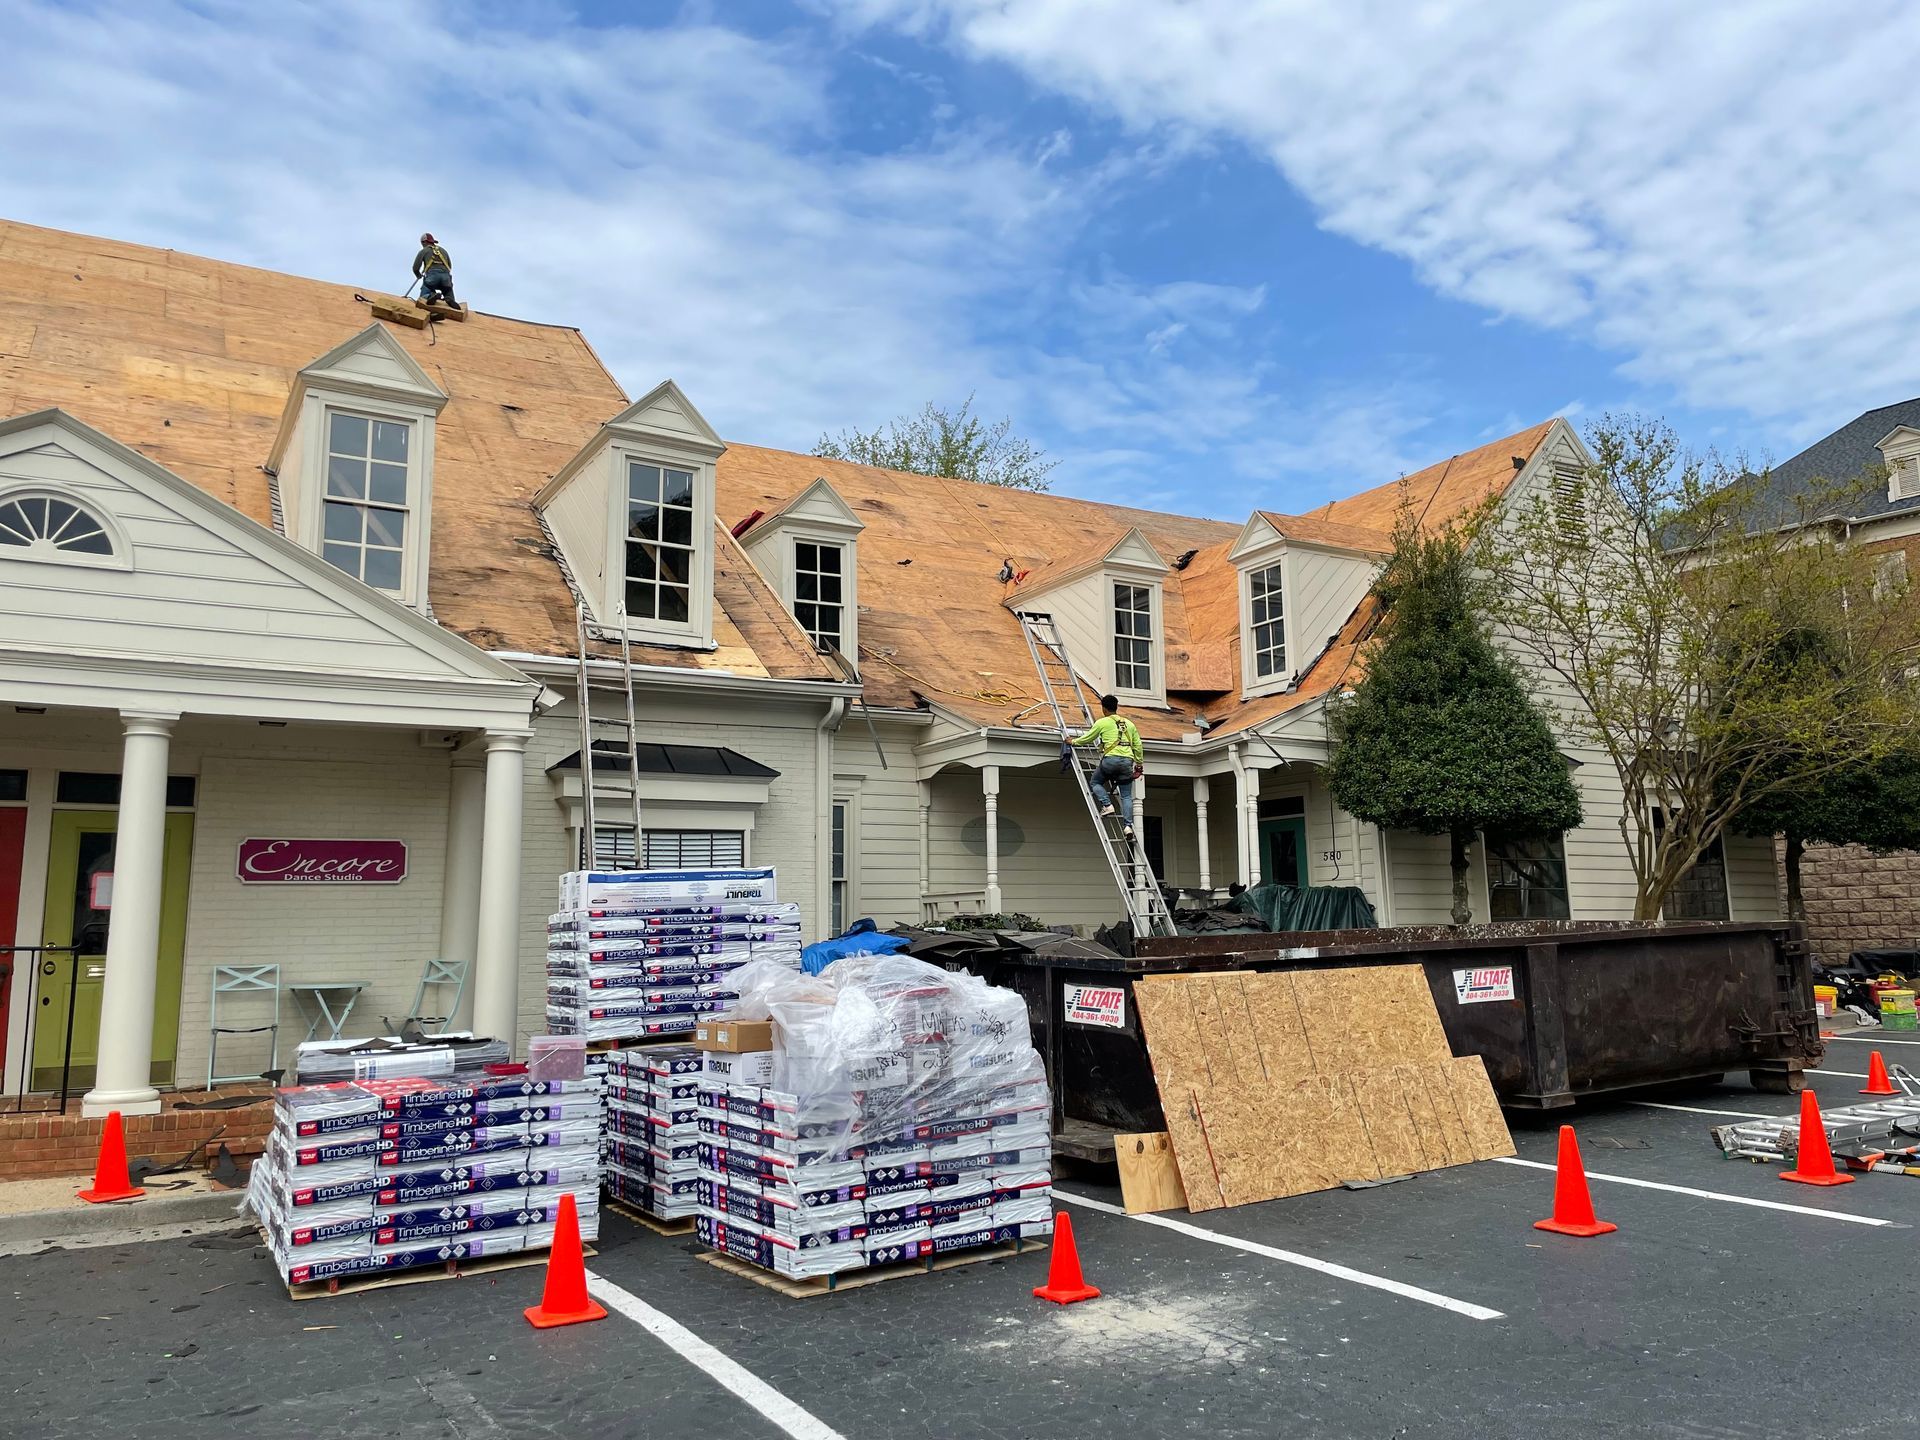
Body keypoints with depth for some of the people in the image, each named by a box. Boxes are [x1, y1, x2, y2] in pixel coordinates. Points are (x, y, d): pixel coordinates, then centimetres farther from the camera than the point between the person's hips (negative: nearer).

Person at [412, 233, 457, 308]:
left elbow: (416, 267, 13)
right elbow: (449, 267, 28)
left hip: (431, 276, -2)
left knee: (422, 299, 1)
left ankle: (432, 296, -35)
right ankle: (449, 299, -29)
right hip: (446, 276, 3)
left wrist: (418, 275, 34)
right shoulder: (443, 250, 30)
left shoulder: (423, 251, 19)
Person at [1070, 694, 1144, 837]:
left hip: (1111, 758, -4)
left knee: (1095, 782, 18)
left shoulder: (1102, 723, 6)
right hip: (1127, 761, 4)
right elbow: (1138, 746, 17)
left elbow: (1088, 738, 16)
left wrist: (1073, 741, 32)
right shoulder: (1129, 724, 19)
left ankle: (1107, 805, -4)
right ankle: (1128, 825, -6)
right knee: (1126, 796, 6)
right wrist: (1140, 764, 24)